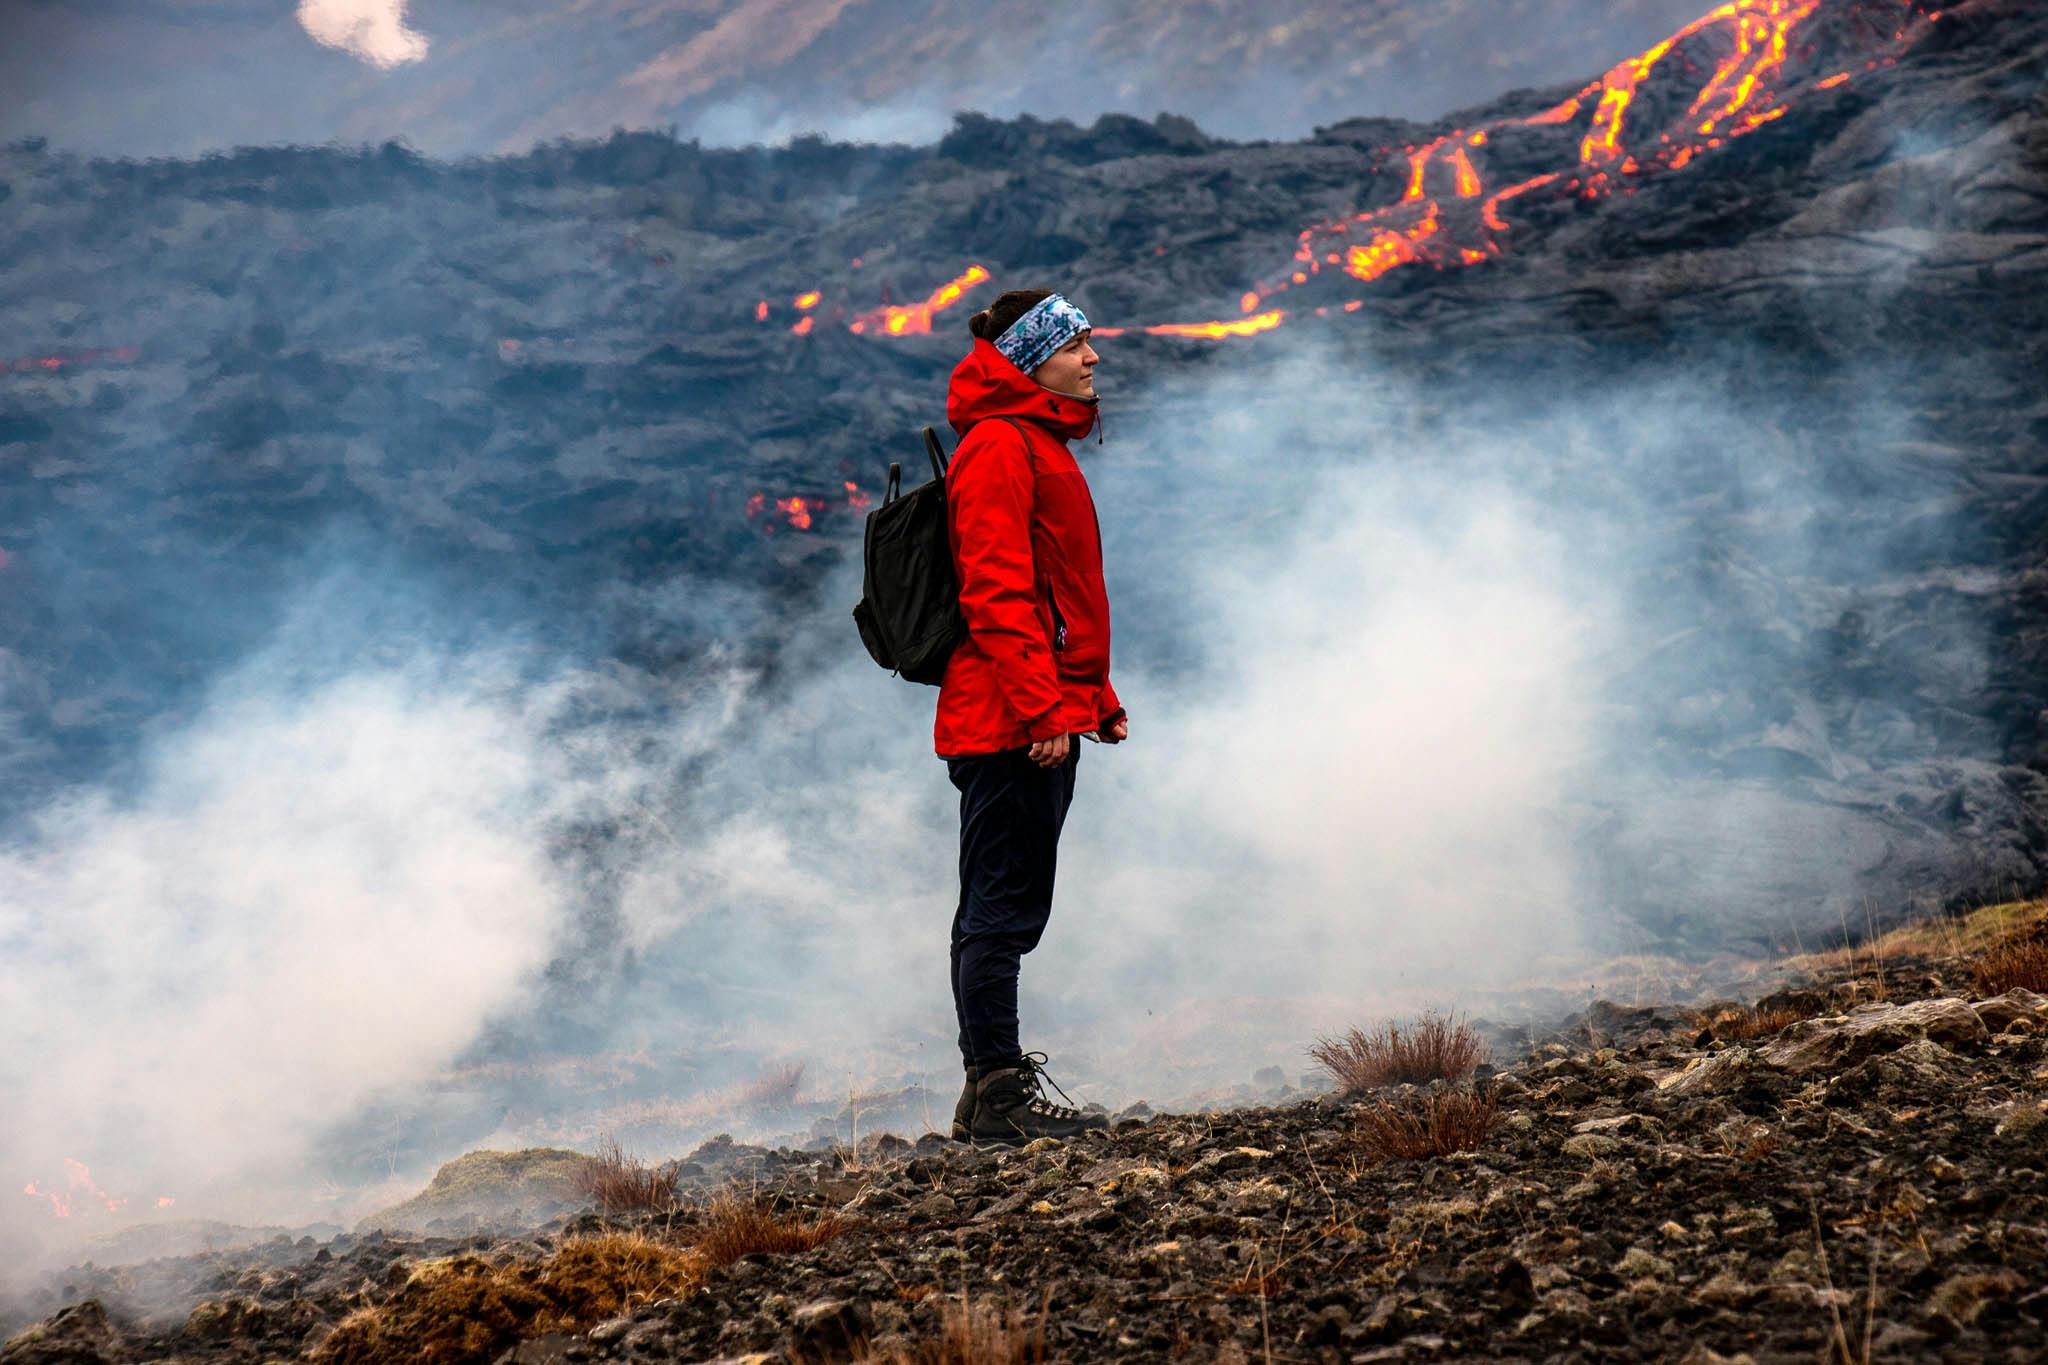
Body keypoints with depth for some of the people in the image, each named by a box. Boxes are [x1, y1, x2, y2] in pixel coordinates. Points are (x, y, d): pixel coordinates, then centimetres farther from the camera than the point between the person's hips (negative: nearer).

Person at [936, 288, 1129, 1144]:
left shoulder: (1041, 444, 21)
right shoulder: (999, 446, -11)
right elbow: (996, 592, -19)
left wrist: (1097, 696, 22)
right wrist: (1043, 708, -24)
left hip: (1044, 720, 10)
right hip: (1011, 720, -10)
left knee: (1003, 910, 12)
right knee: (1003, 909, -8)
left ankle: (991, 1092, 17)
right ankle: (998, 1091, -6)